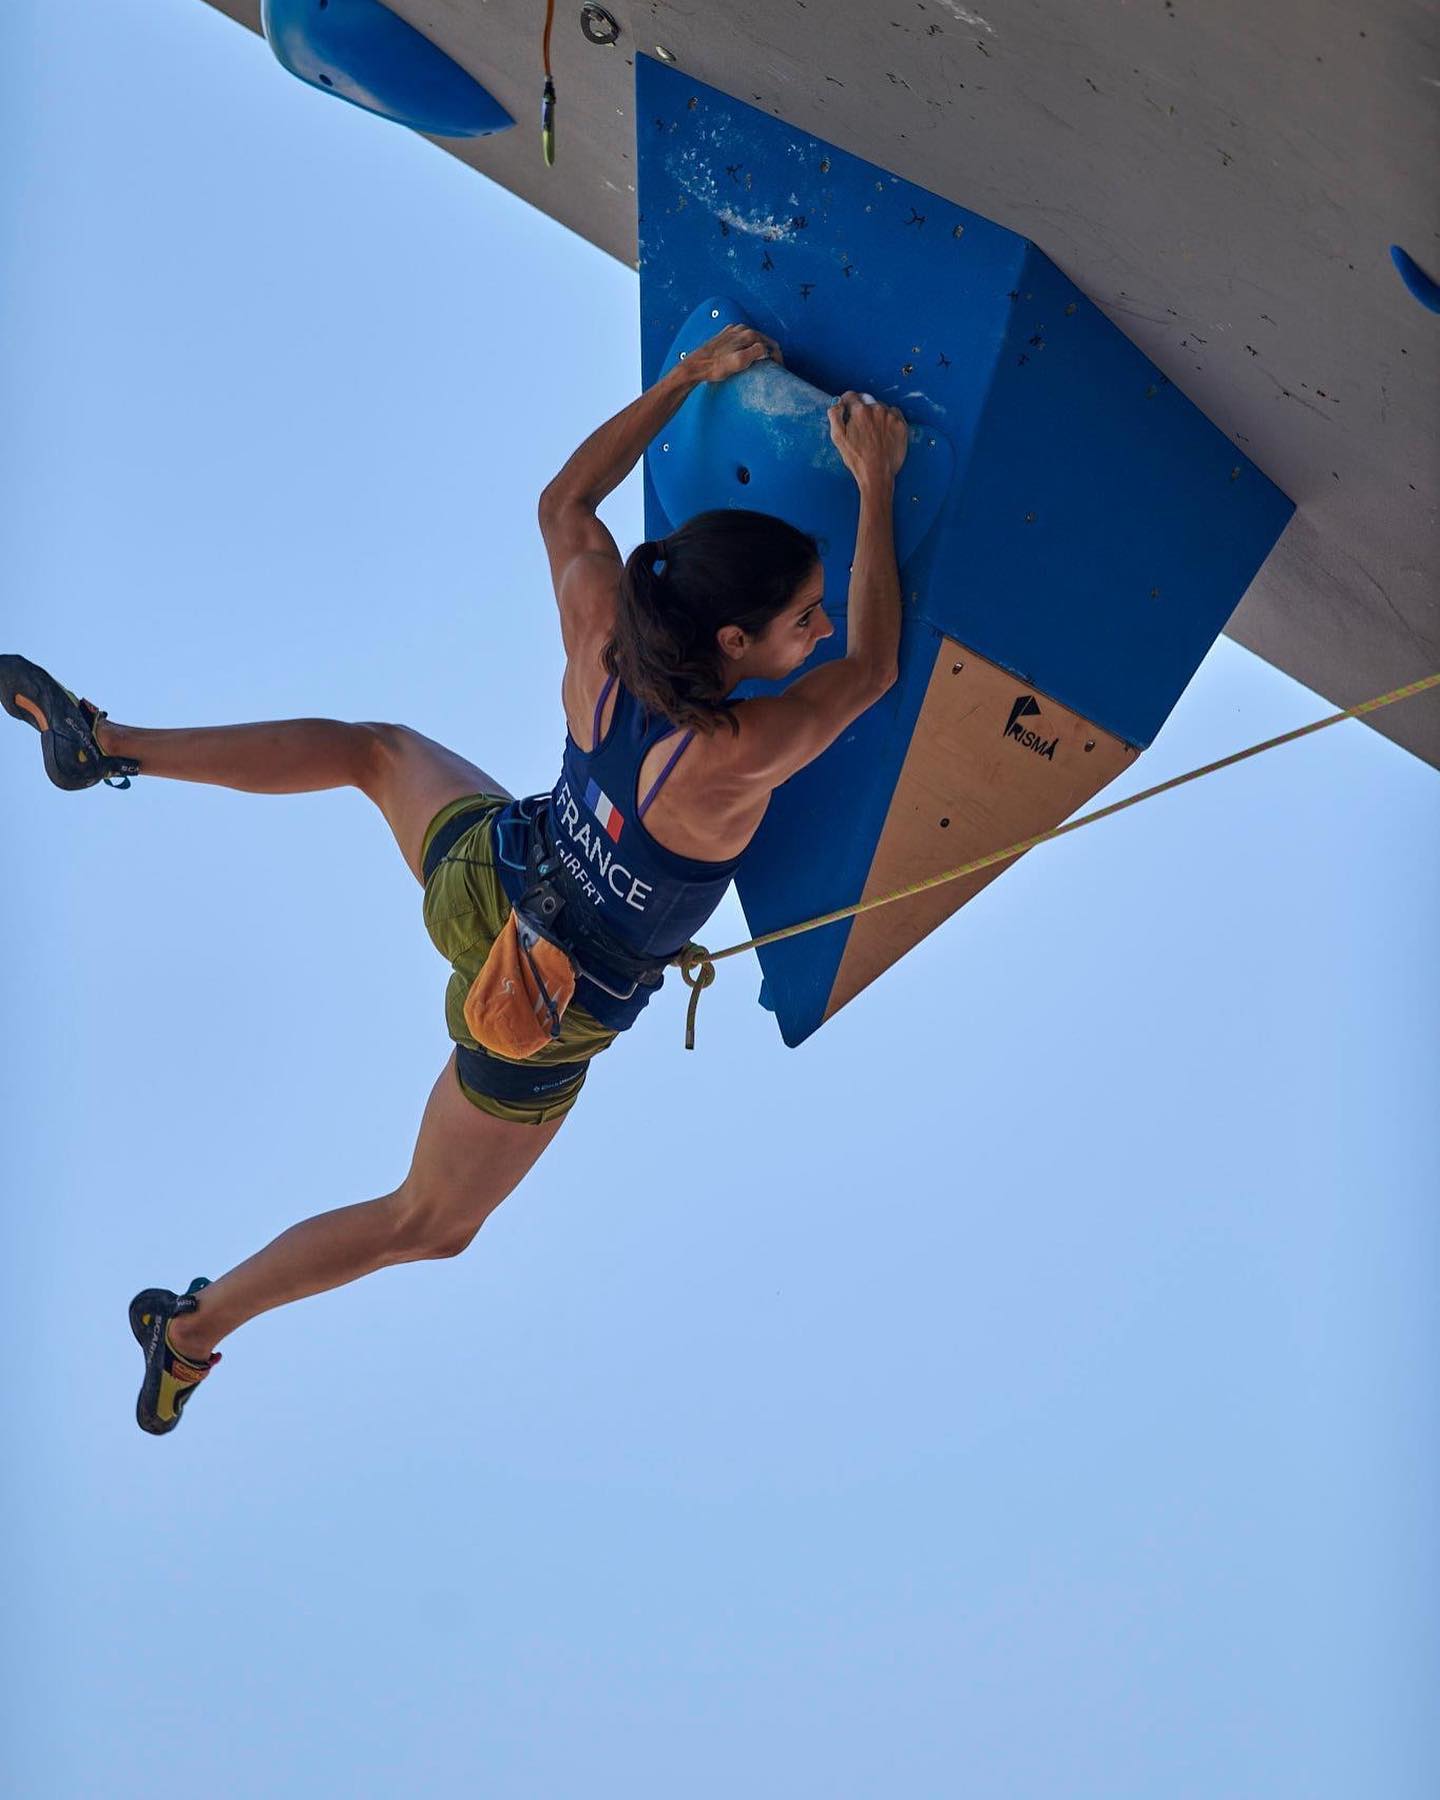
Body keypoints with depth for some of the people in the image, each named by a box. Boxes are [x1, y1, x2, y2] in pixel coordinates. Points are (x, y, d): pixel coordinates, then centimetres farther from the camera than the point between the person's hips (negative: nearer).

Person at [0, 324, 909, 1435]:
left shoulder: (599, 642, -24)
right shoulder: (733, 760, -39)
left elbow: (566, 499, -4)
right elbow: (873, 665, -21)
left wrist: (688, 377, -4)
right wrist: (877, 484, -19)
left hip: (479, 878, 4)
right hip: (541, 1018, -4)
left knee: (380, 747, 36)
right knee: (430, 1224, 22)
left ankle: (109, 745, 39)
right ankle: (198, 1323, 30)